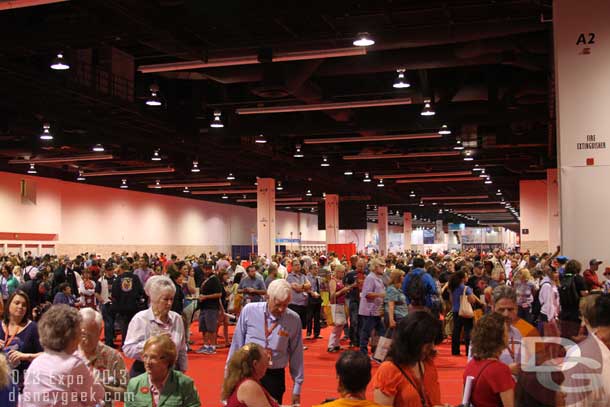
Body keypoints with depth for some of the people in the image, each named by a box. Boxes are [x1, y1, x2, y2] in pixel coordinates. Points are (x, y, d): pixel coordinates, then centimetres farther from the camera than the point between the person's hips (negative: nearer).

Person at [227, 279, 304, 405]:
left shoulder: (294, 319, -7)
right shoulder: (249, 311, -9)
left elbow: (296, 354, 1)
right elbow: (237, 343, 0)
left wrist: (297, 388, 6)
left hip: (275, 376, 0)